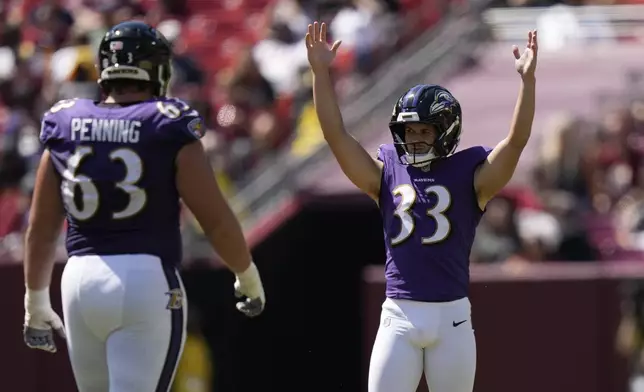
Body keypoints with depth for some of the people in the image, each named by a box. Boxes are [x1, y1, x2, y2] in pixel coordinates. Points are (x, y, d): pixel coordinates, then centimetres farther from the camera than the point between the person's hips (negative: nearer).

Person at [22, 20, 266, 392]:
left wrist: (36, 302, 24)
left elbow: (41, 230, 12)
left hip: (82, 279, 4)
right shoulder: (169, 129, -5)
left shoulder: (65, 128, 7)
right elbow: (217, 221, -3)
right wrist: (247, 275, 15)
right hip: (147, 279, -4)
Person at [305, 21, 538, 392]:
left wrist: (528, 79, -20)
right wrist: (321, 72, -3)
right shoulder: (388, 172, 9)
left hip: (452, 317, -2)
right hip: (398, 317, 2)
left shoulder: (468, 174, 3)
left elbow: (516, 140, -9)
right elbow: (337, 135, 4)